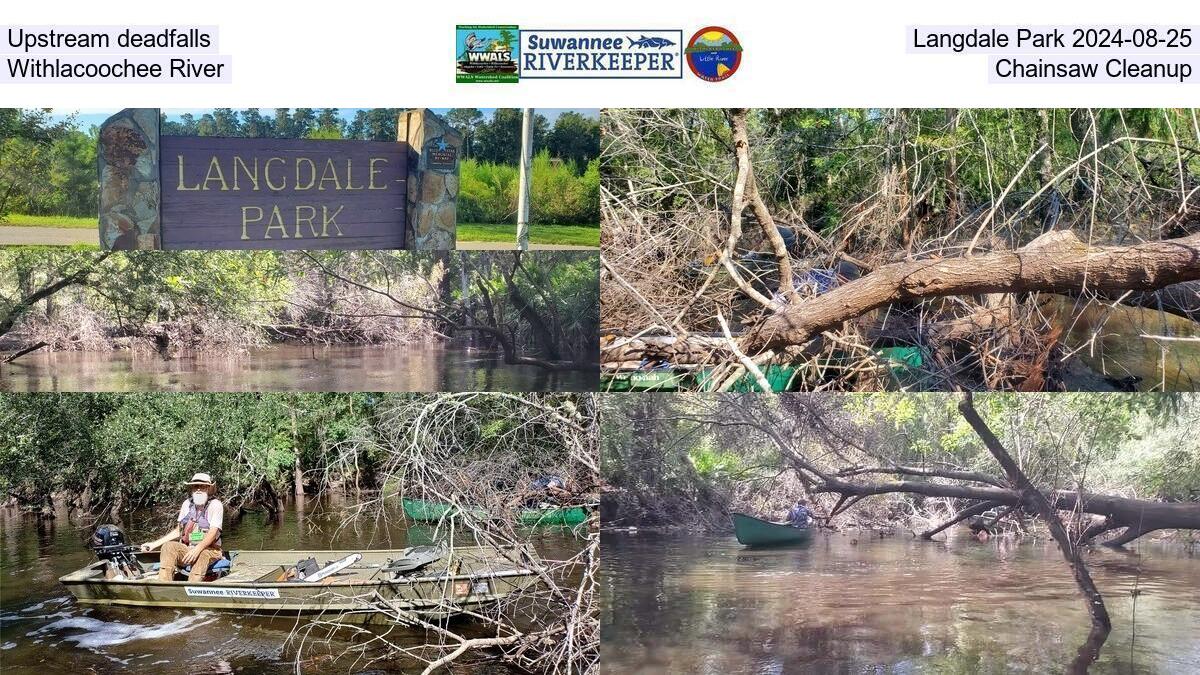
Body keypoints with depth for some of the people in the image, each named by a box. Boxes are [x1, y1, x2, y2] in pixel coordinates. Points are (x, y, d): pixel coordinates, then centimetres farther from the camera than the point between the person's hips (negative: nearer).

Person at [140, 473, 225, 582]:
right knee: (168, 546, -23)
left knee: (202, 555, -38)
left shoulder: (215, 505, -6)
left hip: (209, 550, -5)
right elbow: (178, 531, 16)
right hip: (187, 549, 5)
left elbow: (213, 533, -17)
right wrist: (154, 544, 10)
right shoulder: (187, 504, 9)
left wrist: (197, 549, -33)